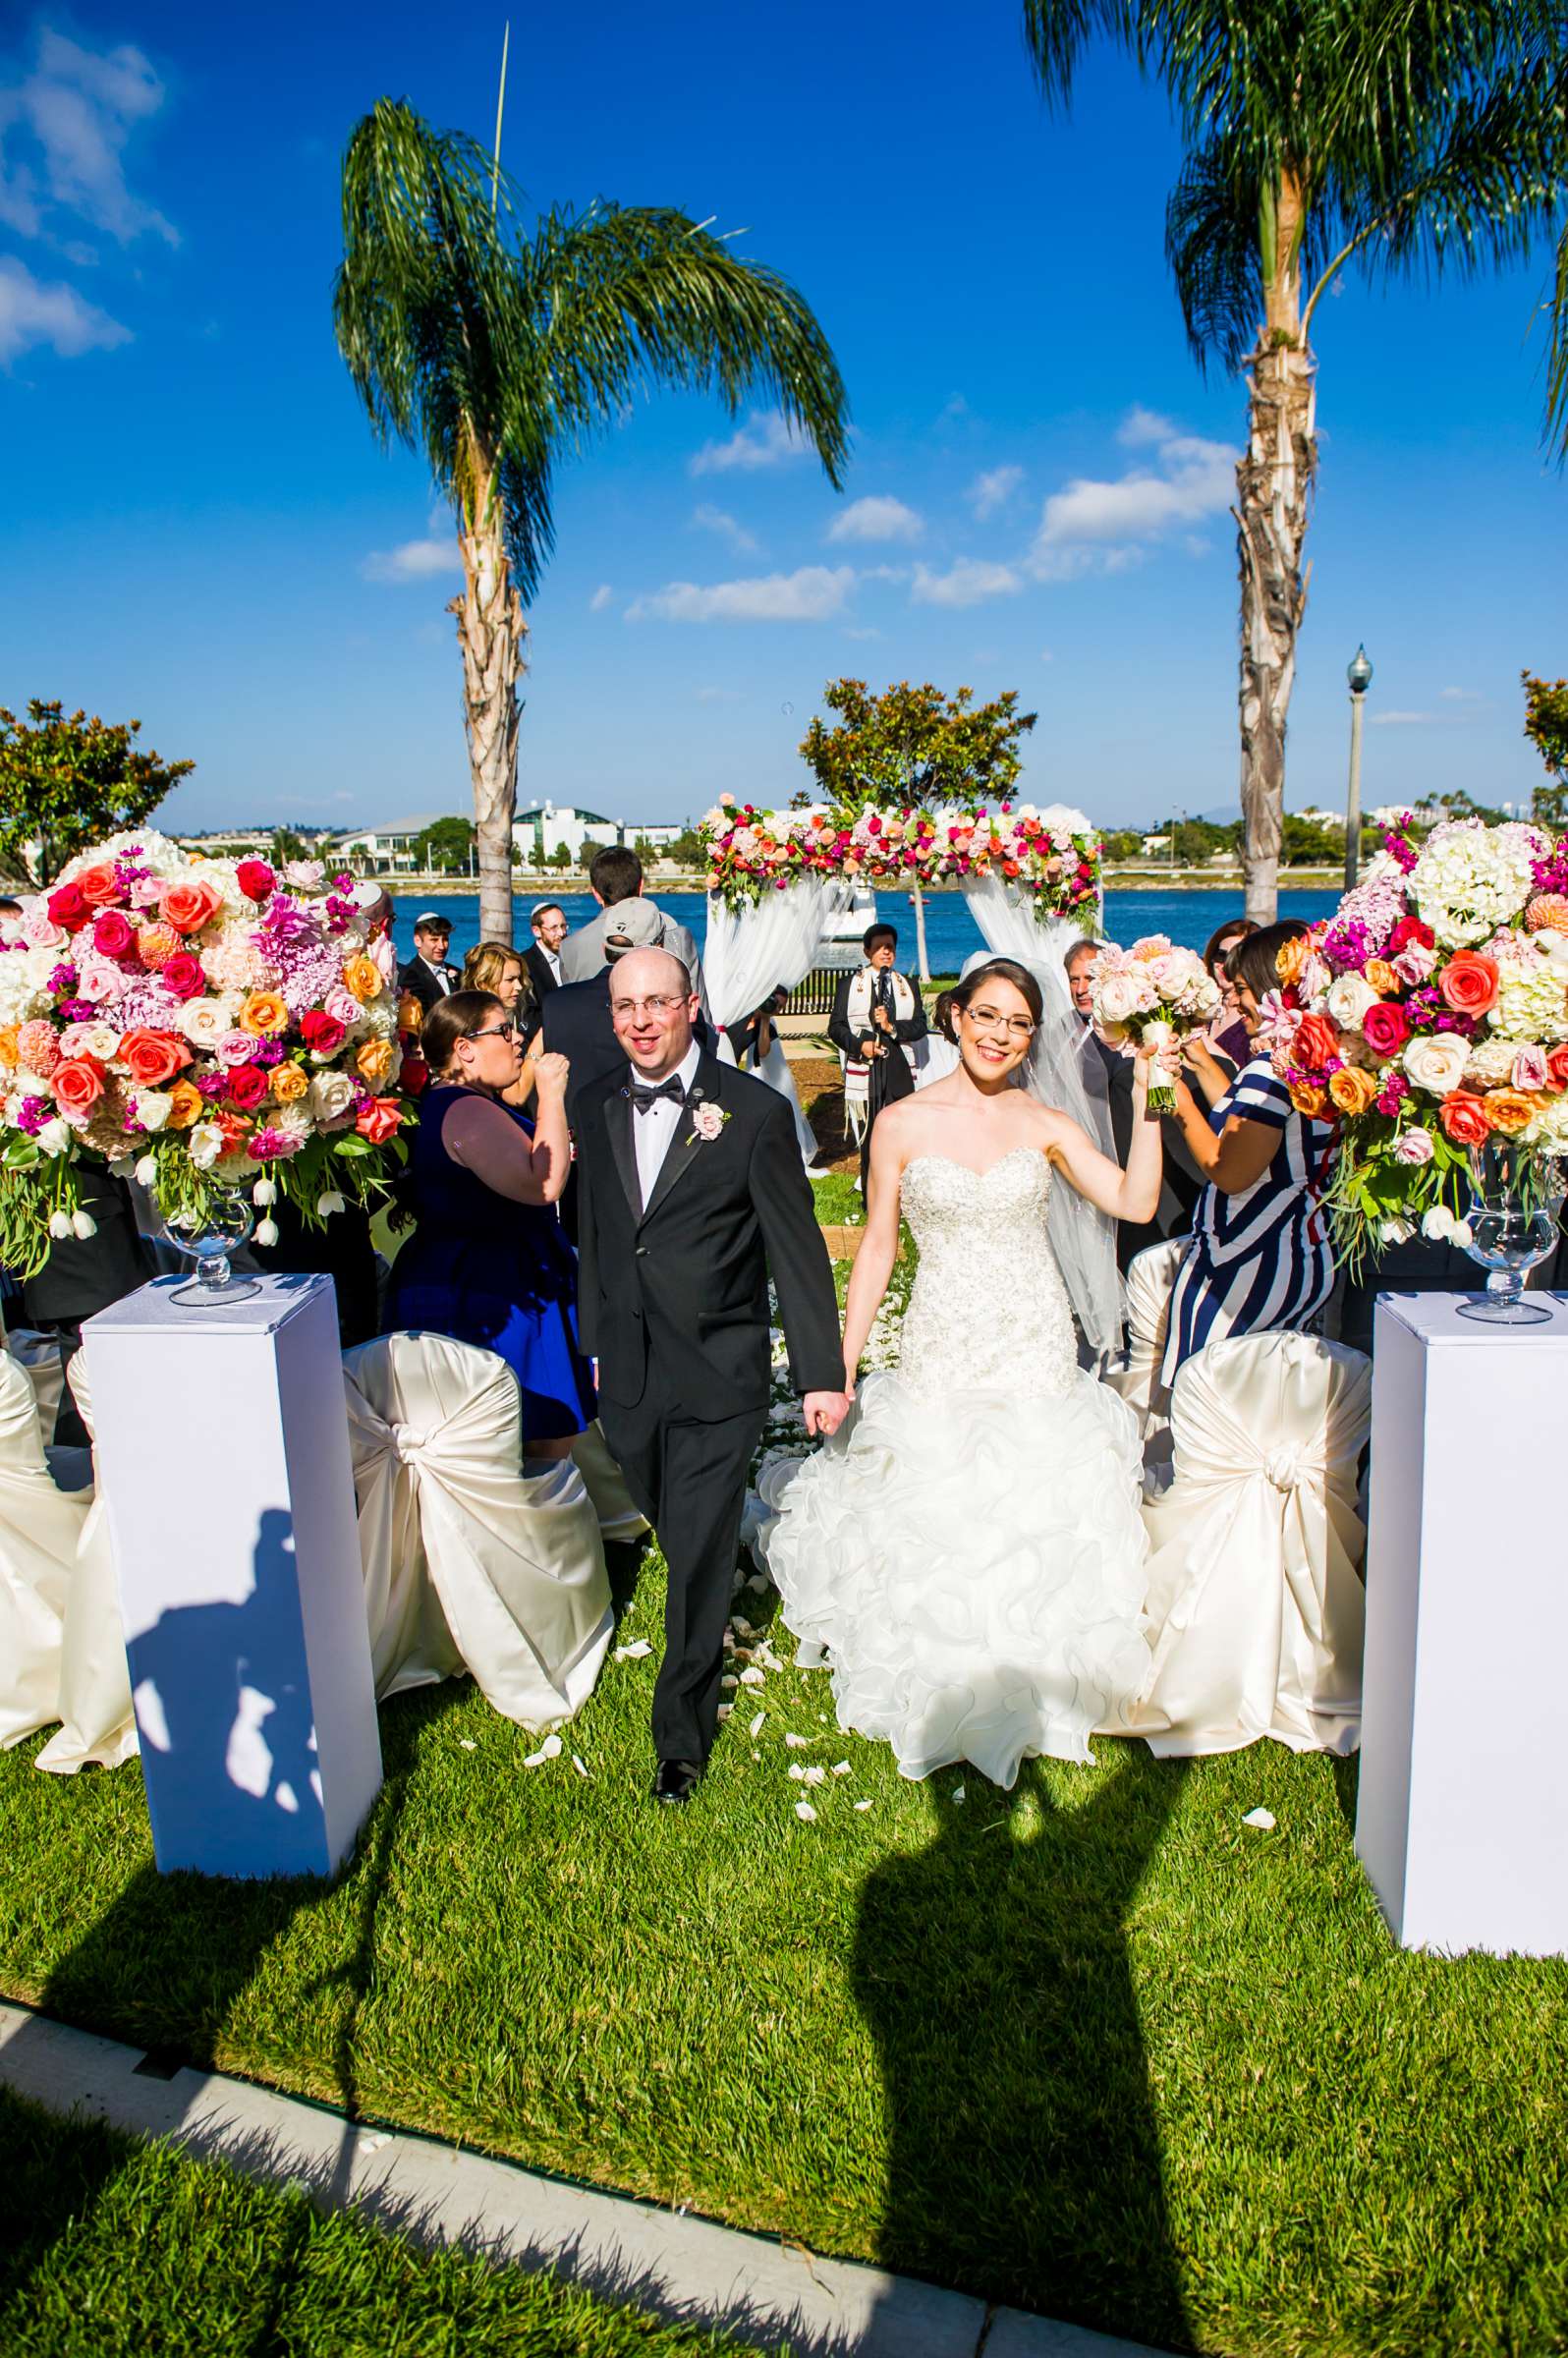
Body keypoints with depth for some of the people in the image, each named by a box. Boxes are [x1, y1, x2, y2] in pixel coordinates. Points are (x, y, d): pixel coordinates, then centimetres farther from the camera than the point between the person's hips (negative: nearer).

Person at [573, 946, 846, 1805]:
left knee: (699, 1555, 1)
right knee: (676, 1540, 18)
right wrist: (594, 1342, 16)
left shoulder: (754, 1111, -11)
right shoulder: (598, 1106, 4)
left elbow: (797, 1249, -8)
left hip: (718, 1373, -4)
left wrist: (820, 1372, -7)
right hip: (627, 1372, 5)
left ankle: (682, 1732, 19)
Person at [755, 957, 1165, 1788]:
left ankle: (1029, 1693, 30)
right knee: (935, 1522, 4)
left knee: (1037, 1522, 7)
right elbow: (877, 1246, 1)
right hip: (942, 1350, -1)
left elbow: (1134, 1202, -9)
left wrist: (1146, 1097, -15)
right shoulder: (903, 1124, -2)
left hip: (1036, 1352, 1)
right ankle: (941, 1692, 28)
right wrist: (841, 1363, -1)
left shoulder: (1045, 1124, 1)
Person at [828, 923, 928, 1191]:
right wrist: (859, 1044, -13)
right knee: (869, 1136, -2)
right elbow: (836, 1026, 4)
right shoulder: (849, 985, 9)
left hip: (899, 1070, 2)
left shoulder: (907, 986, 16)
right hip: (864, 1070, -2)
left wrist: (892, 1026, -11)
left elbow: (920, 1026, 7)